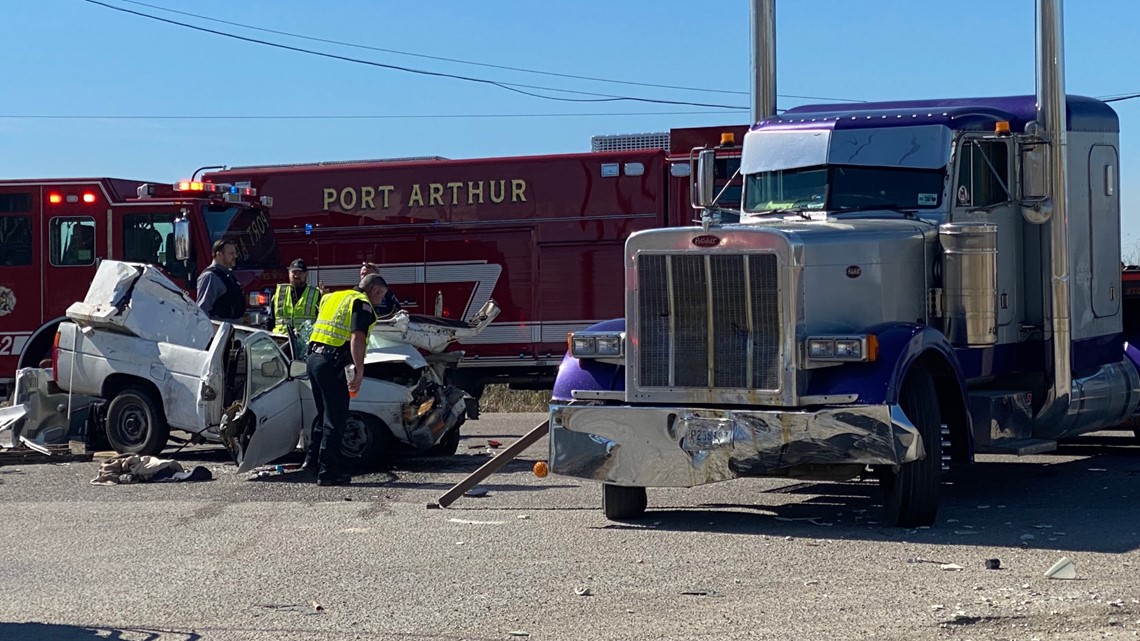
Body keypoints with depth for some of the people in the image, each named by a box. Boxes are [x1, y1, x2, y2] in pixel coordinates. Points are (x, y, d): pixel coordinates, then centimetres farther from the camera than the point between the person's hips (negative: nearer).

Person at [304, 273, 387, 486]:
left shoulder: (333, 297, 23)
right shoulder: (362, 304, -5)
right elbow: (357, 338, -17)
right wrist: (359, 370, -18)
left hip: (314, 357, 9)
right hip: (332, 363, -9)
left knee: (324, 413, 22)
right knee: (335, 419, -3)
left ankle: (312, 459, 26)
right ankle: (328, 471, -2)